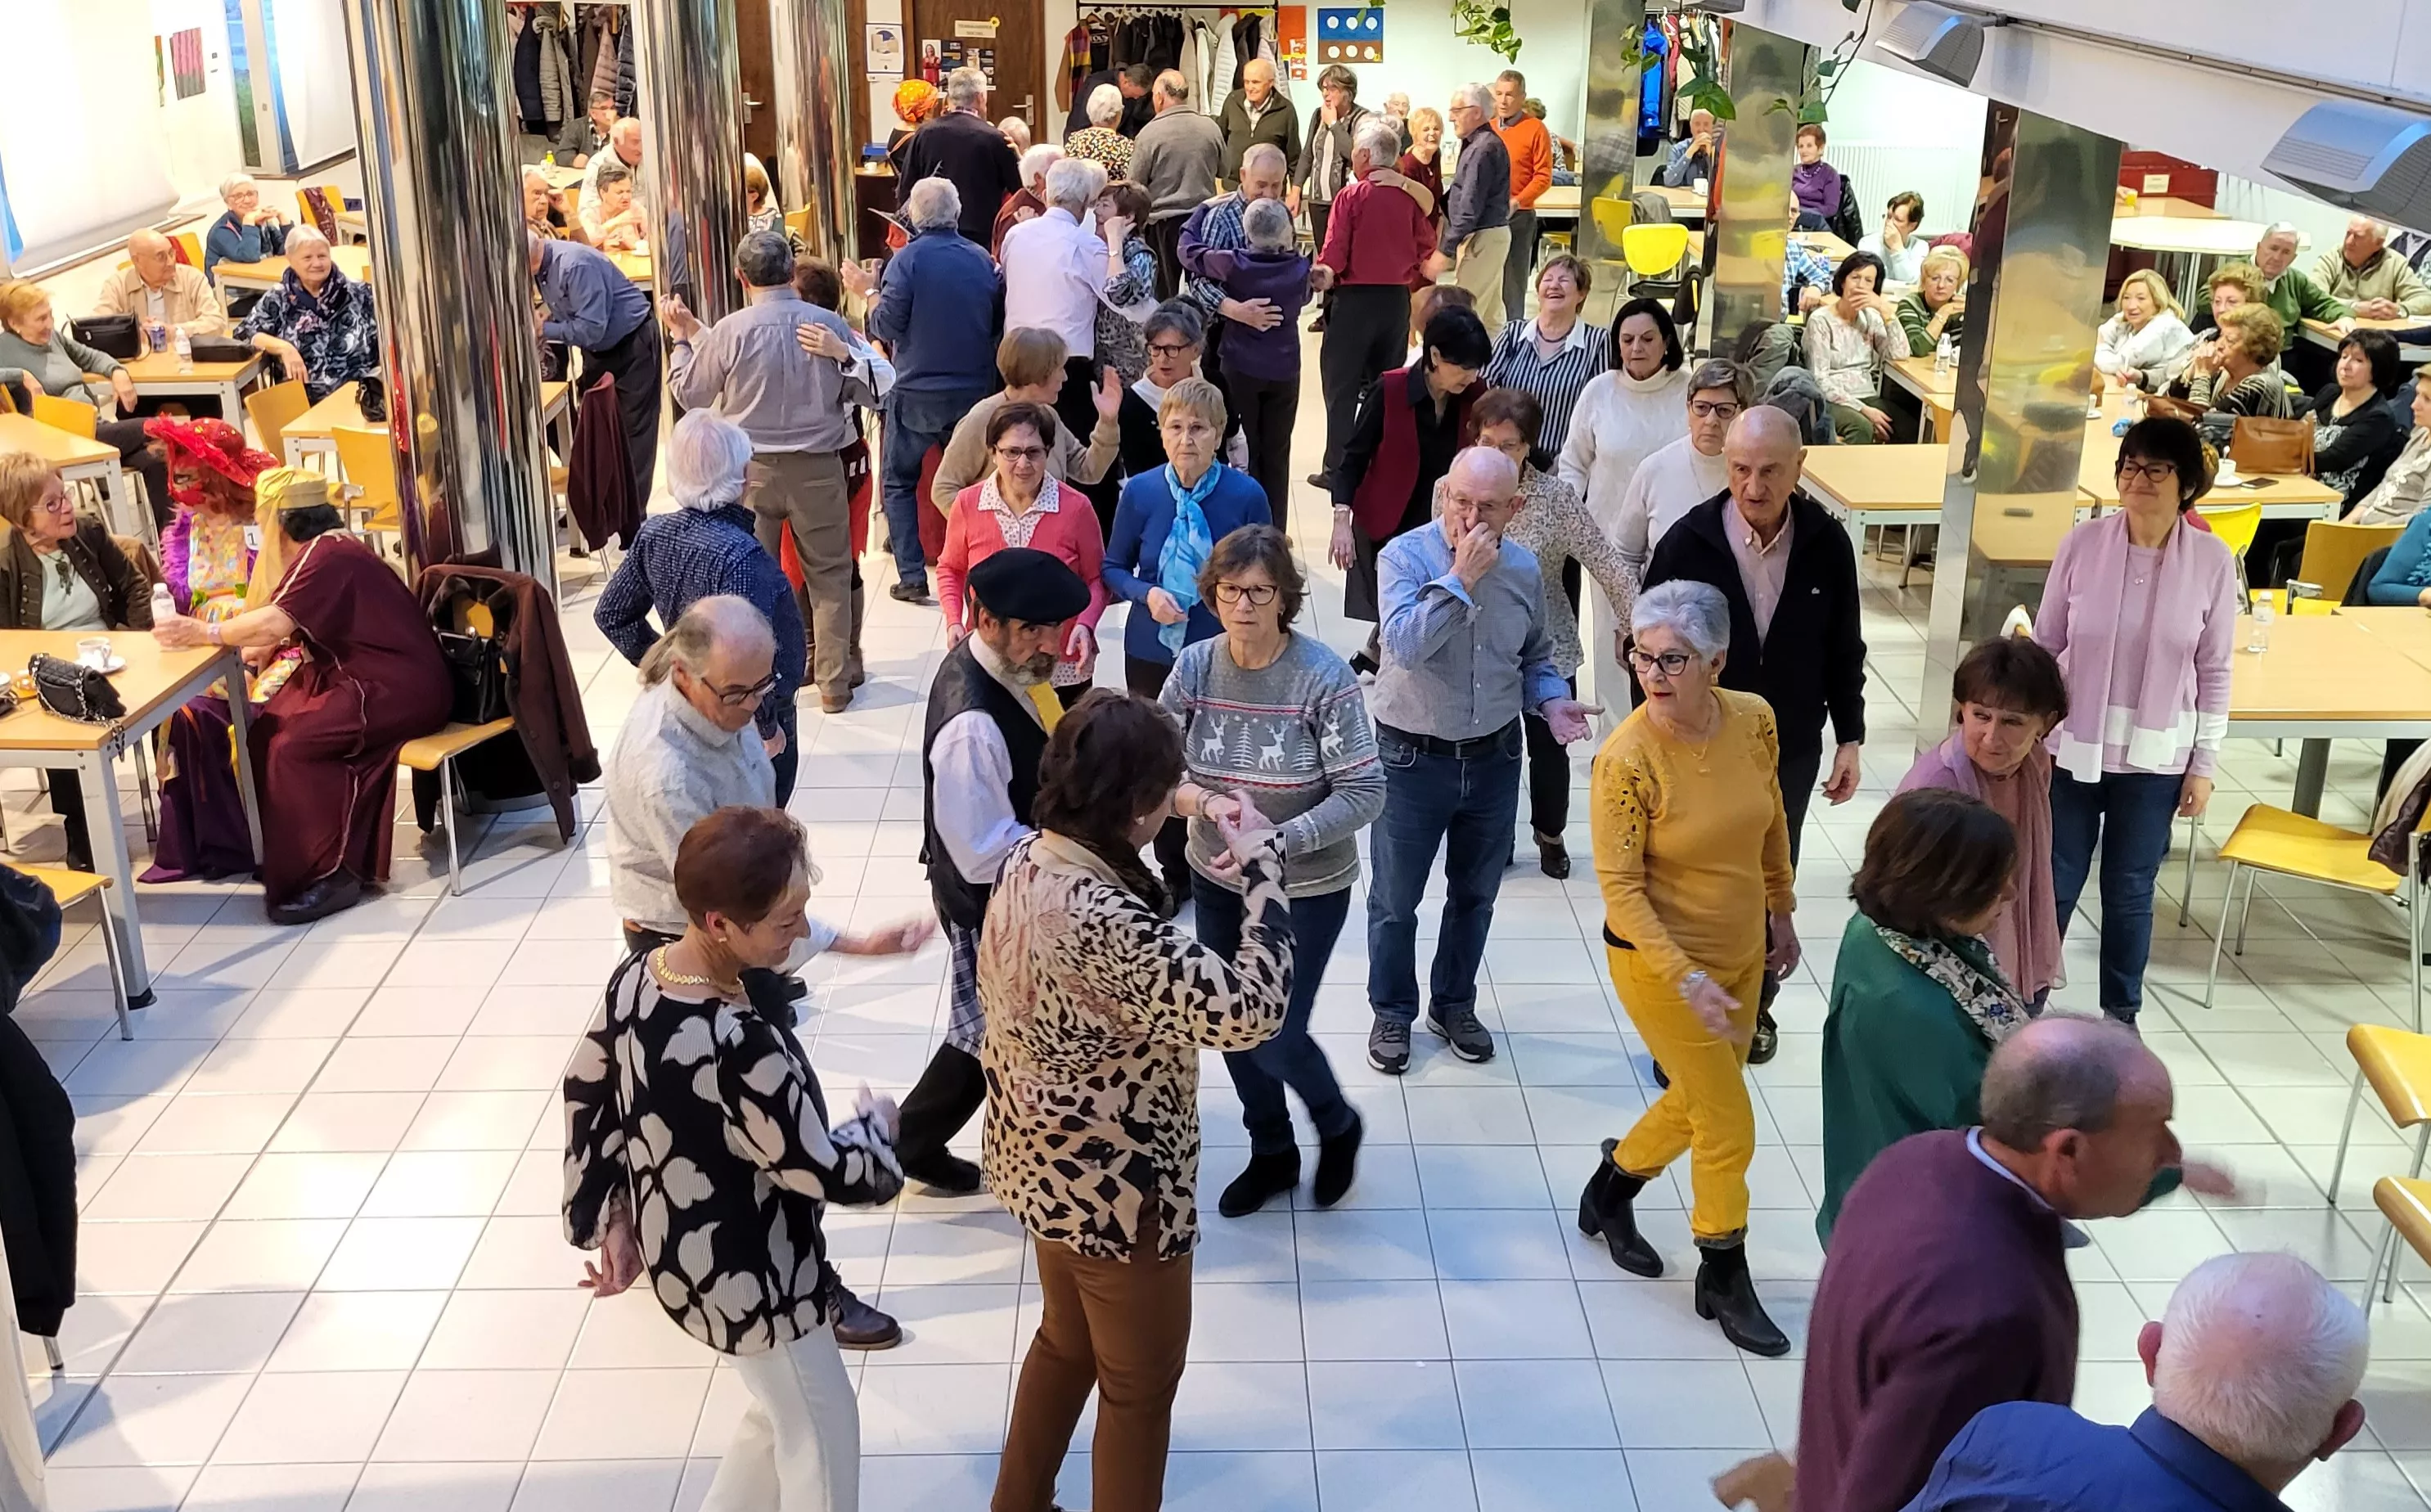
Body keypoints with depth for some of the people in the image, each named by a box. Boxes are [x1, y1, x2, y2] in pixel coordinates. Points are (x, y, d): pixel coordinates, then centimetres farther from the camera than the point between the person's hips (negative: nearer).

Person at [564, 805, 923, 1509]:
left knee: (779, 1414, 29)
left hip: (678, 1249, 8)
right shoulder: (742, 1048, -37)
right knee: (820, 1432, 18)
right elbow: (828, 1173, -25)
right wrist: (877, 1123, -4)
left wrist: (613, 1221, 10)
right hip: (744, 1274, -8)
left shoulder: (637, 975, -12)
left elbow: (589, 1091, 3)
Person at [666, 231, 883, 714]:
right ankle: (835, 682, 16)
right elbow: (872, 394, 0)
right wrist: (843, 356, 3)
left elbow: (690, 394, 3)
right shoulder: (831, 326, -8)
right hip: (818, 469, 0)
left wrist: (683, 338, 15)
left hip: (751, 470, 0)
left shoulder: (730, 331, -11)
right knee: (829, 574, 11)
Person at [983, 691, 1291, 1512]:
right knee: (1140, 1381, 16)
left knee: (1066, 1342, 30)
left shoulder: (1027, 862, -6)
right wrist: (1262, 864, -29)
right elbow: (1249, 1010, -37)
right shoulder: (1102, 922, -35)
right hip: (1115, 1189, -9)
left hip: (1046, 1167, 9)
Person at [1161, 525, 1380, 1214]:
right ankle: (1271, 1153, 41)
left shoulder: (1325, 677, -21)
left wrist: (1277, 842, -30)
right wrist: (1202, 801, -26)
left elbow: (1364, 794, -20)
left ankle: (1337, 1126, 30)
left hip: (1307, 888, -4)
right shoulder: (1194, 666, -9)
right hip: (1216, 880, 4)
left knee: (1274, 1036, -4)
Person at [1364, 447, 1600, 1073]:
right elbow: (1404, 645, -32)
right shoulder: (1404, 556, -17)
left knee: (1475, 895, 20)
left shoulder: (1524, 567, -2)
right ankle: (1392, 1012, 31)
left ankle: (1455, 1004, 40)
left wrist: (1551, 700, -7)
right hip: (1412, 759, -4)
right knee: (1394, 901, 10)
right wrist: (1461, 579, -32)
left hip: (1494, 758, 4)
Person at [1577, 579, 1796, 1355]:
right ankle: (1725, 1281, 24)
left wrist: (1781, 913, 16)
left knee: (1698, 1101, 21)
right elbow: (1620, 888, -21)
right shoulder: (1627, 759, -25)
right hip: (1659, 959, -6)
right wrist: (1687, 980, -26)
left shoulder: (1753, 719, -11)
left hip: (1741, 950, 6)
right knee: (1728, 1125, 2)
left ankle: (1611, 1190, 48)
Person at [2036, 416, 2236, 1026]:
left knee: (2130, 892, 13)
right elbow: (2044, 646, 0)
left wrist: (2204, 763, 1)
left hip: (2156, 757, 0)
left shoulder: (2212, 561, -7)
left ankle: (2121, 1013, 32)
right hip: (2073, 747, 0)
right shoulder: (2082, 544, -9)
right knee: (2053, 885, 8)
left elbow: (2215, 671, 0)